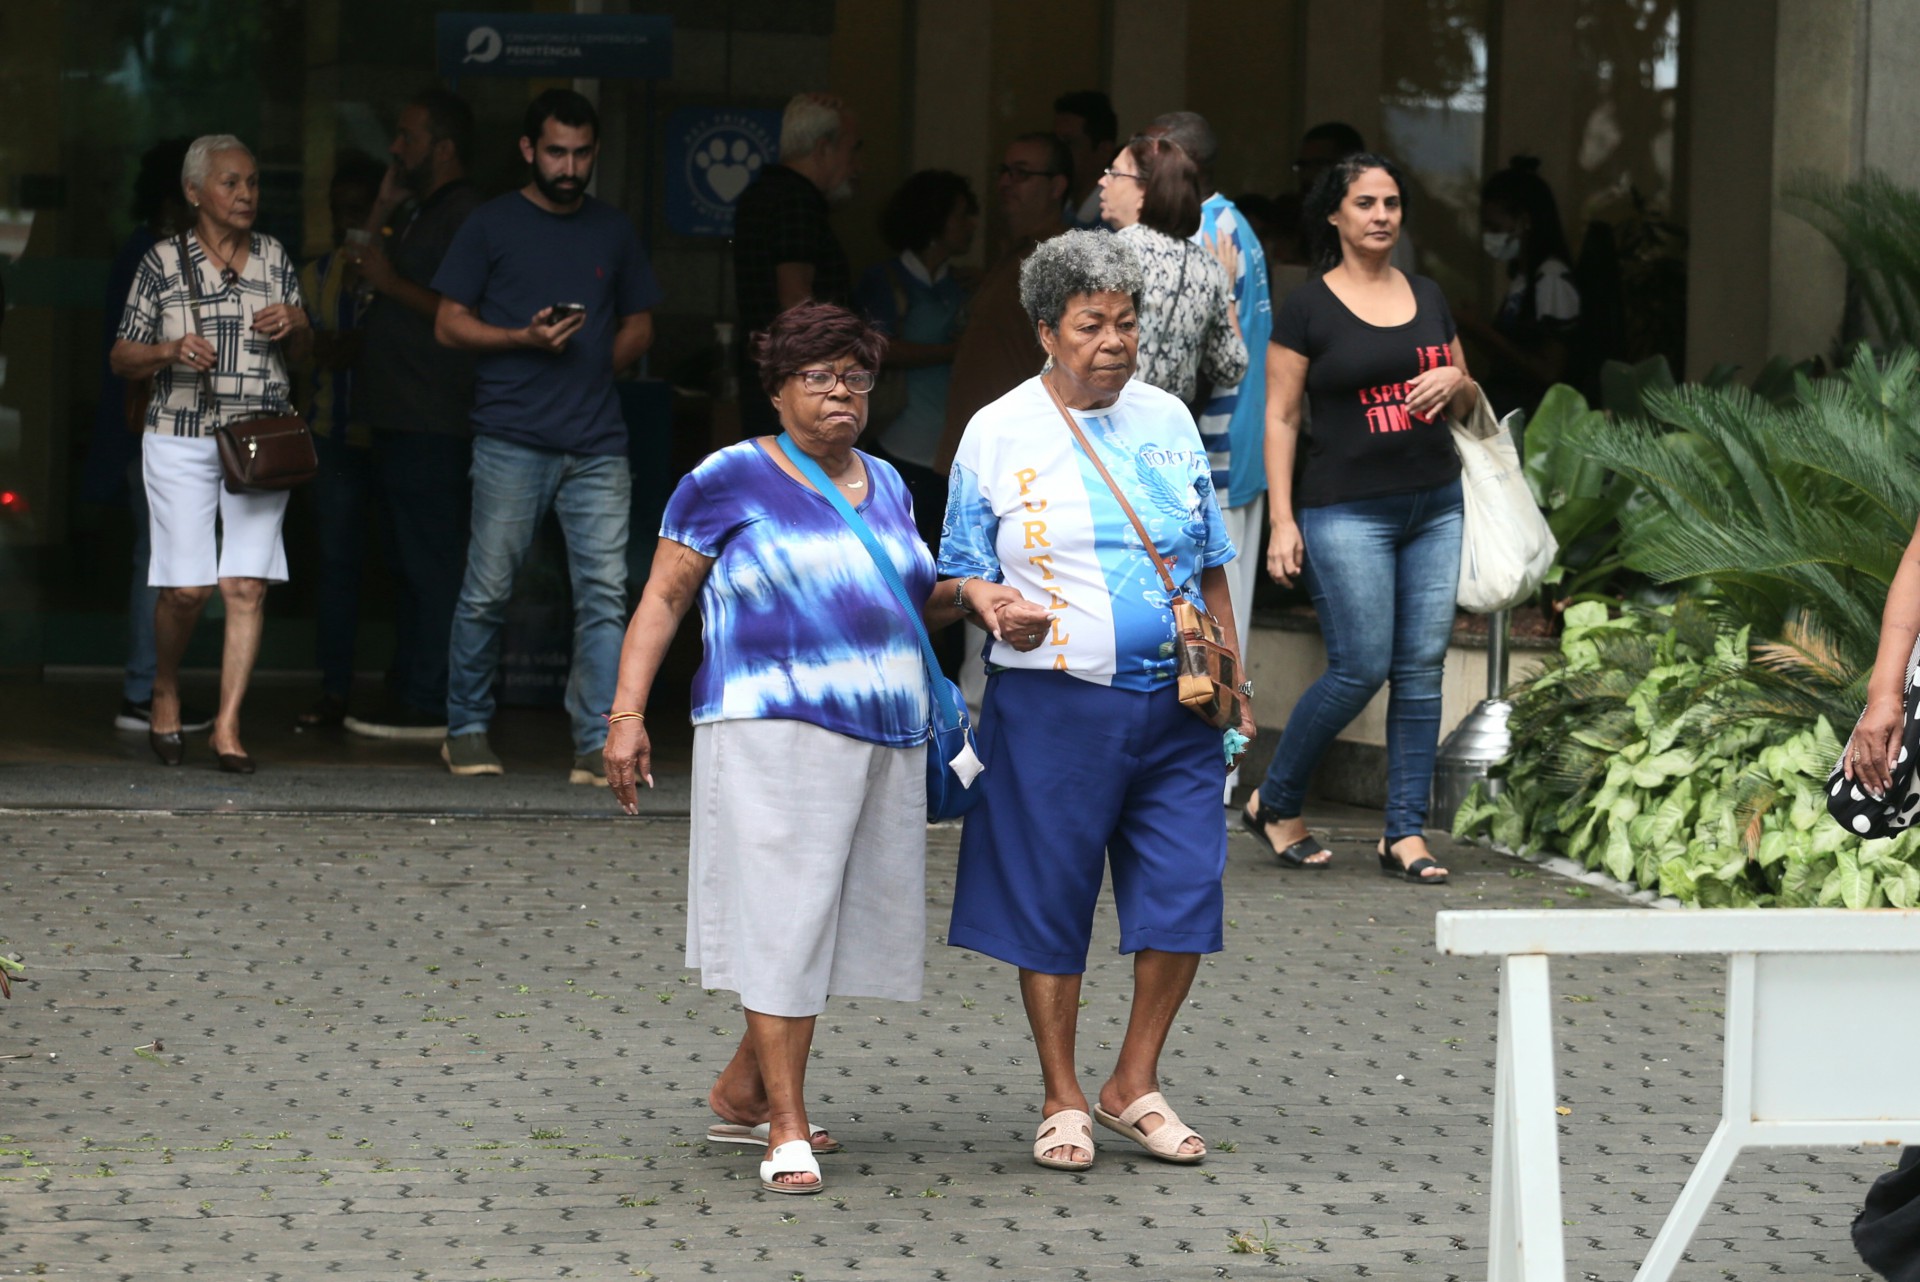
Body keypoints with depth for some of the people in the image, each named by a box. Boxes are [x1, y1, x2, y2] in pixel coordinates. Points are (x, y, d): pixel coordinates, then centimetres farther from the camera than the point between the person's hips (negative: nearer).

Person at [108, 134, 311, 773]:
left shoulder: (274, 258, 11)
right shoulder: (163, 262, 2)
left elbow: (303, 352, 20)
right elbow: (122, 358, 4)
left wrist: (296, 324, -3)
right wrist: (171, 351, -16)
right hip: (182, 440, -2)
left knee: (247, 585, -8)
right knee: (187, 587, -7)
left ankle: (228, 727, -4)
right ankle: (165, 692, 21)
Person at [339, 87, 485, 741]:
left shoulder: (464, 215, -11)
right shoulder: (417, 213, 21)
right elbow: (369, 267, 19)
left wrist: (392, 283, -14)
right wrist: (384, 206, 14)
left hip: (433, 423, -11)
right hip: (400, 417, 11)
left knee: (431, 563, -9)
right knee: (409, 563, 13)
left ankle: (427, 706, -10)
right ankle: (408, 692, 17)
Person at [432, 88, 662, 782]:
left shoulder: (614, 231, 16)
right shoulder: (491, 225, 5)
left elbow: (639, 326, 24)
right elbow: (450, 323, 4)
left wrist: (595, 364, 5)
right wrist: (526, 339, -11)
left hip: (598, 444, 3)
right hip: (511, 439, -3)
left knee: (604, 593, -5)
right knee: (488, 591, 0)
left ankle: (598, 746, -5)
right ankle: (467, 729, 15)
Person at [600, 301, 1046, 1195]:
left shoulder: (882, 484, 17)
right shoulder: (731, 480, -1)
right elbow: (663, 597, -2)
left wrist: (968, 595, 7)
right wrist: (627, 712, -10)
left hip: (885, 739, 7)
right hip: (774, 731, -7)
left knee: (843, 922, 8)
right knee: (784, 919, -9)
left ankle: (739, 1093, 23)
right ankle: (787, 1131, -6)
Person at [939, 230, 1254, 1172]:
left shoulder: (1168, 420, 11)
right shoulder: (998, 434, 1)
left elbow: (1210, 563, 17)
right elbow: (957, 575, 6)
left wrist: (1232, 681, 13)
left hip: (1176, 704, 3)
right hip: (1054, 705, -3)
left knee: (1185, 890, -1)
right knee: (1049, 899, 1)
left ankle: (1135, 1085, 15)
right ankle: (1062, 1100, 14)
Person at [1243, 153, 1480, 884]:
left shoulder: (1428, 298, 13)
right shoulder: (1308, 309, -2)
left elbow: (1468, 406, 21)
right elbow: (1280, 417, -3)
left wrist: (1455, 381, -3)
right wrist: (1282, 519, -10)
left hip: (1434, 504, 5)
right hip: (1346, 511, -5)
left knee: (1423, 668, 0)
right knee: (1361, 667, -9)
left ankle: (1405, 832, 4)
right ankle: (1274, 804, 11)